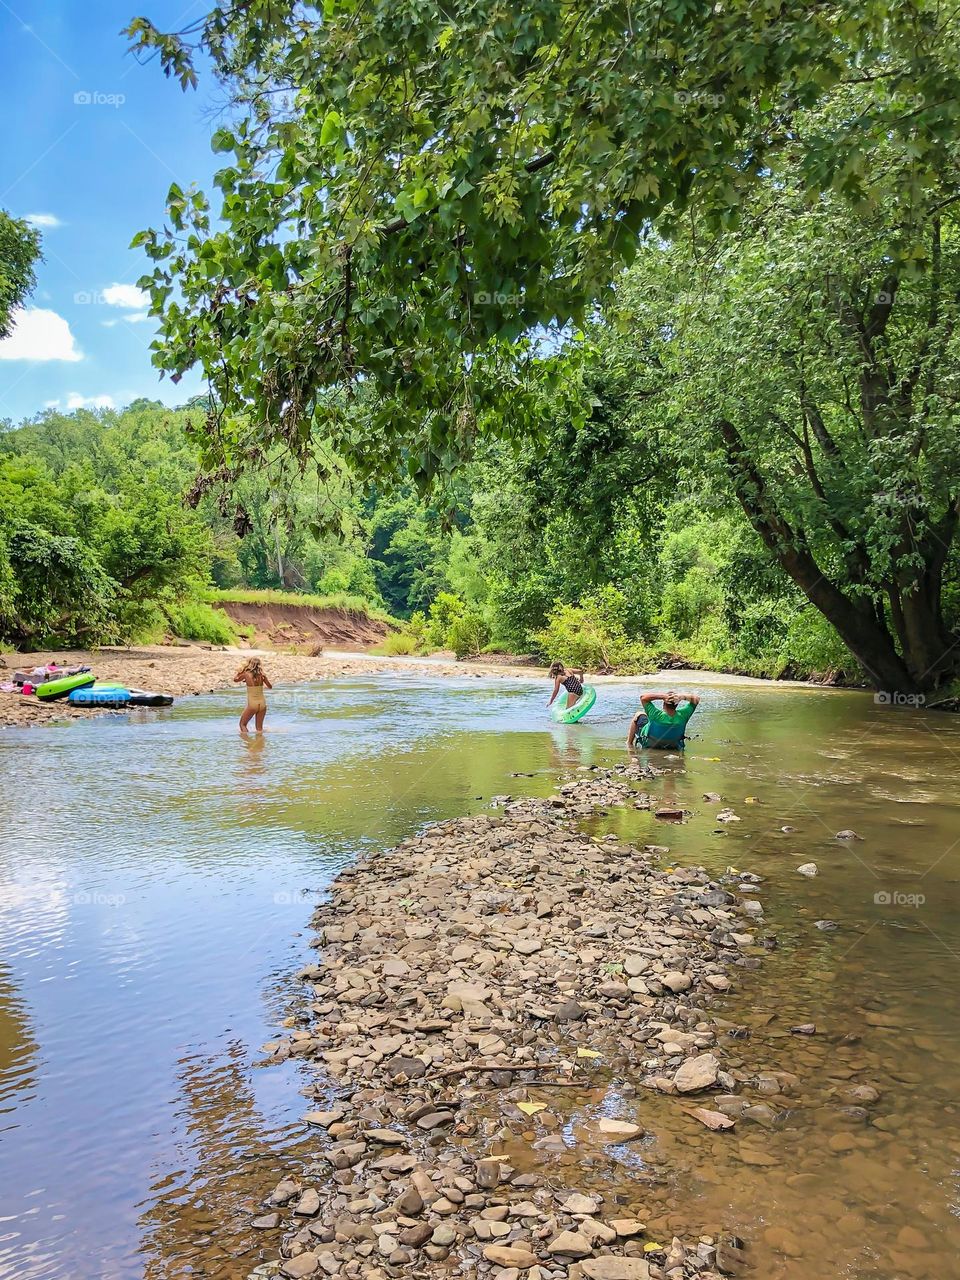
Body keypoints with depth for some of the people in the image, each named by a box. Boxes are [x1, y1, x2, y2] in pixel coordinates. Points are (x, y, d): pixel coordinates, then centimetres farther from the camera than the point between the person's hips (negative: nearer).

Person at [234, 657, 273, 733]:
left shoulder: (246, 674, -9)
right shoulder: (262, 675, -3)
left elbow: (235, 679, 9)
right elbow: (270, 686, 9)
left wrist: (241, 670, 15)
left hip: (252, 703, -3)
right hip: (262, 702, 3)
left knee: (242, 724, 12)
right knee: (259, 727, 15)